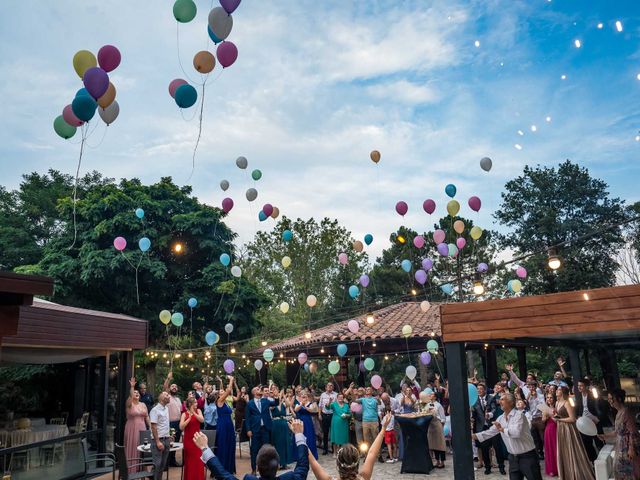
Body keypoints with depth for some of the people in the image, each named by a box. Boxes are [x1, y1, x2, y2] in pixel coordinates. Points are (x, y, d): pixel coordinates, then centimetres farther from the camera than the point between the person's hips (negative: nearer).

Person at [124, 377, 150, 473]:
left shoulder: (143, 405, 8)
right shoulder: (129, 404, -6)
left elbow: (147, 417, 11)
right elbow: (130, 396, -28)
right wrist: (132, 387, -41)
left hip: (141, 428, 4)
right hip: (132, 428, -4)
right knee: (132, 448, -1)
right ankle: (131, 470, 8)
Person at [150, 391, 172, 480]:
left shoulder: (166, 409, 11)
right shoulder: (155, 410, -13)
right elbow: (153, 427, -16)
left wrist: (168, 436, 14)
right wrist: (158, 442, -18)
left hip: (166, 440, 7)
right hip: (158, 440, -7)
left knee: (163, 464, 12)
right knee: (157, 464, -6)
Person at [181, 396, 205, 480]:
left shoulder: (198, 411, 3)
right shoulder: (185, 414, -6)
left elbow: (202, 420, -14)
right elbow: (181, 427, -17)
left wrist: (193, 413, -22)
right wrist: (189, 418, -24)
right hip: (188, 439, -2)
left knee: (198, 460, 1)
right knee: (189, 460, 6)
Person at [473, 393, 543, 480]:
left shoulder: (519, 414, -15)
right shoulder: (500, 418, 6)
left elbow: (517, 432, -28)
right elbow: (490, 432, 7)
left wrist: (502, 429, -15)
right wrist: (473, 436, -2)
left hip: (527, 456, -7)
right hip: (513, 457, 7)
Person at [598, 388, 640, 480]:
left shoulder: (625, 412, -20)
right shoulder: (619, 413, 7)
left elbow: (633, 432, -21)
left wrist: (631, 449, -22)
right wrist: (605, 435, 19)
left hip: (628, 445, -9)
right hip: (622, 445, 9)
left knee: (630, 468, 2)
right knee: (619, 467, 16)